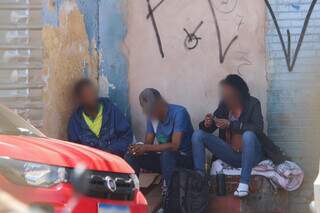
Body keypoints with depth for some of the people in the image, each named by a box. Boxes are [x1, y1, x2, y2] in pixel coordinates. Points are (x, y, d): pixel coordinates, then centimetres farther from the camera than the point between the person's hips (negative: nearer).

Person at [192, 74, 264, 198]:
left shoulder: (252, 104, -8)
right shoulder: (224, 106, 3)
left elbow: (258, 128, -21)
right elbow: (208, 129, 6)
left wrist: (230, 125, -28)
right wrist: (207, 124, -20)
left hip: (250, 154, -4)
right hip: (231, 154, 4)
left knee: (248, 135, -37)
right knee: (198, 135, -9)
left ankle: (244, 183, -38)